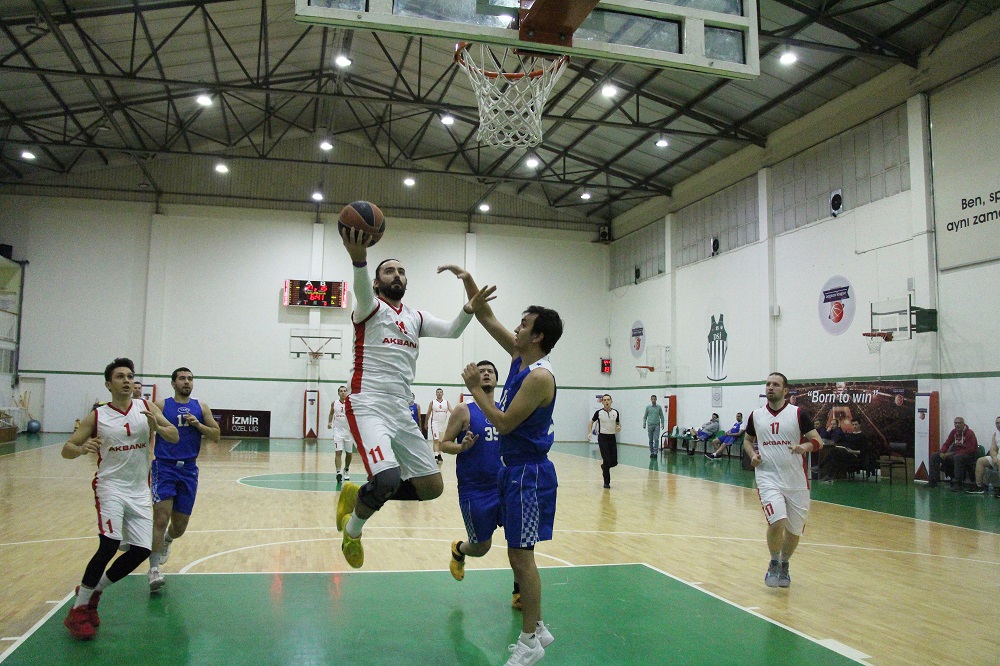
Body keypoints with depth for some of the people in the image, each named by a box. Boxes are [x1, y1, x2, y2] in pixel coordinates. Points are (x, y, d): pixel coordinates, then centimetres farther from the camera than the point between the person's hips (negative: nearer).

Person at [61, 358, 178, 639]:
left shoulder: (146, 407, 3)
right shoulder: (96, 416, -2)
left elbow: (174, 436, 0)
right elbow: (66, 449, 0)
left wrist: (156, 427, -21)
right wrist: (82, 449, -23)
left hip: (140, 491, 4)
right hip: (110, 486, -3)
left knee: (141, 551, 1)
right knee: (110, 545, -20)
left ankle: (93, 591, 24)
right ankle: (77, 611, -3)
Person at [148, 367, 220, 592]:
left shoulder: (201, 408, 8)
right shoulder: (161, 406, 2)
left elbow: (216, 436, 5)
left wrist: (197, 424, -10)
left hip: (189, 470, 3)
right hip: (164, 468, -3)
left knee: (180, 526, 10)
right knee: (161, 519, -16)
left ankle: (166, 541, 44)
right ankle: (153, 569, -8)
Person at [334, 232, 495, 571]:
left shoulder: (416, 317, 20)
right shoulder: (371, 308, 0)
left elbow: (451, 330, 11)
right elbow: (362, 290, -23)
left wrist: (469, 309, -11)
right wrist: (359, 259, -46)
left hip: (402, 412, 7)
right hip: (369, 406, -7)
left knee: (432, 487, 5)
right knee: (388, 479, -28)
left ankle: (357, 495, 21)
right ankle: (353, 529, 3)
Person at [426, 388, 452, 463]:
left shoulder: (446, 402, 4)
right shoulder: (432, 402, 0)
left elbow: (451, 411, -7)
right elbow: (428, 413, 7)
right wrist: (426, 423, 10)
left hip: (443, 423, 3)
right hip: (435, 423, -3)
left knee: (441, 441, 12)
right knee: (436, 440, -15)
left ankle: (439, 455, 25)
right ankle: (436, 456, -22)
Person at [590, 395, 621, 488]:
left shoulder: (615, 412, 4)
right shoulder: (599, 412, -3)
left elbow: (618, 424, 16)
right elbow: (591, 422, 9)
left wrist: (619, 428, -7)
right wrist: (590, 432, -4)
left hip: (612, 437, 3)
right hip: (602, 437, -3)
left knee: (614, 462, -1)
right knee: (607, 459, -10)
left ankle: (604, 466, 33)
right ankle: (606, 482, 1)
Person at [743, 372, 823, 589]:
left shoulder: (798, 413, -2)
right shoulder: (756, 415, 5)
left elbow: (817, 440, -4)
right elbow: (747, 440, 20)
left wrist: (805, 446, -25)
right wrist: (752, 454, 0)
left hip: (796, 481, 0)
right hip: (768, 478, 0)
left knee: (794, 530, 11)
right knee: (777, 522, -20)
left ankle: (784, 565, 38)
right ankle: (774, 563, 6)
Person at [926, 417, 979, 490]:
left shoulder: (969, 433, -16)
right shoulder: (954, 432, 4)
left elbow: (969, 450, -22)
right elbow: (947, 444, 10)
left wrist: (952, 453, -24)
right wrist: (941, 453, -11)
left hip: (969, 456, -7)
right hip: (955, 454, 7)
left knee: (957, 457, -41)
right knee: (934, 456, -2)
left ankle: (957, 484, -34)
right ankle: (933, 482, -2)